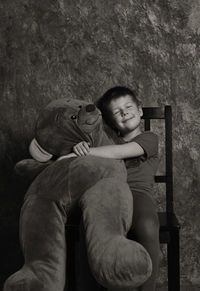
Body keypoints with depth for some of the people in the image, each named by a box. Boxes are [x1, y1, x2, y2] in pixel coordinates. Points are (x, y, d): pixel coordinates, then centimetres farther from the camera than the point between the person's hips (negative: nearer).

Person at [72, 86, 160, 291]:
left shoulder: (149, 138, 14)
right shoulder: (110, 141, 31)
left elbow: (118, 153, -3)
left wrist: (85, 151, -9)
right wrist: (81, 148, -5)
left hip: (137, 192, -2)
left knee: (147, 228, -35)